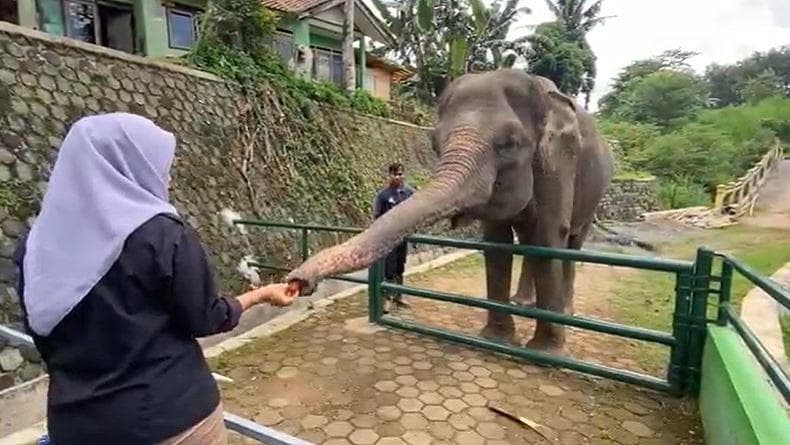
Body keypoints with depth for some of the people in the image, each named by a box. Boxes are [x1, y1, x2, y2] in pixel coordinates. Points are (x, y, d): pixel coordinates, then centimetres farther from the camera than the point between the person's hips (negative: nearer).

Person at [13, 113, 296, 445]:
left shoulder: (38, 243, -1)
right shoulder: (163, 234, -19)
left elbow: (42, 334, 9)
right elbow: (205, 320, -11)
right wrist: (262, 294, 3)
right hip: (170, 413, -5)